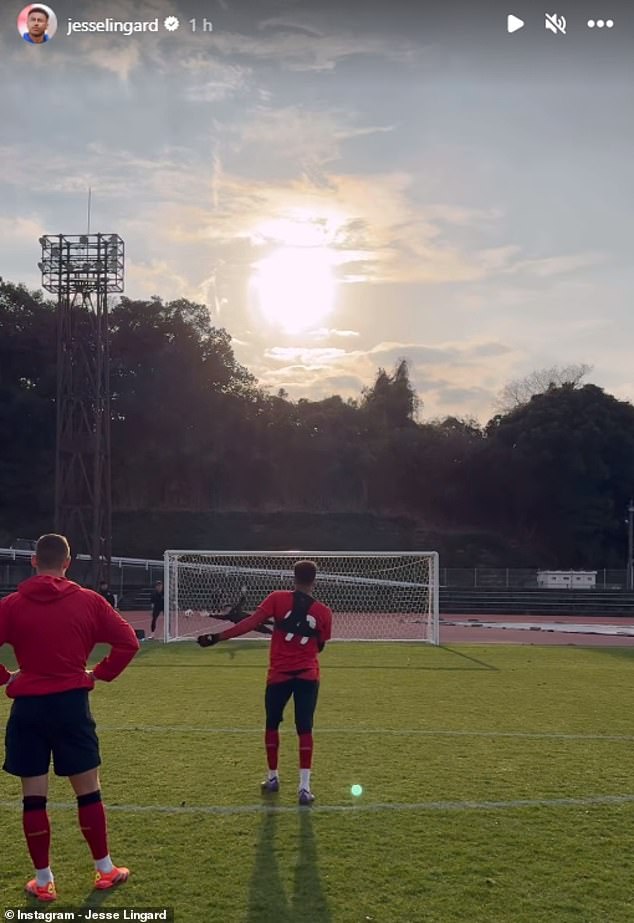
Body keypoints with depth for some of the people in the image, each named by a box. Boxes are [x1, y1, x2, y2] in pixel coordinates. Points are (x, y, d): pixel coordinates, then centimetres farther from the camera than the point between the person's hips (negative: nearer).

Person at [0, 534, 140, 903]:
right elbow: (128, 642, -2)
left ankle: (44, 880, 17)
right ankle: (105, 869, 22)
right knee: (89, 792, 11)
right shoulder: (88, 601, -1)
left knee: (34, 798, 9)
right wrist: (99, 674, 7)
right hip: (72, 704, 0)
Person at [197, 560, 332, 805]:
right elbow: (319, 646, 10)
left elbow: (252, 623, -14)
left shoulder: (278, 598, -5)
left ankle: (273, 778, 28)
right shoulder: (323, 612, 1)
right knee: (304, 729, 3)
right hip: (308, 676, 1)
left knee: (272, 725, 18)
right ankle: (304, 787, -5)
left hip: (279, 675, -1)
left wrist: (217, 637, -14)